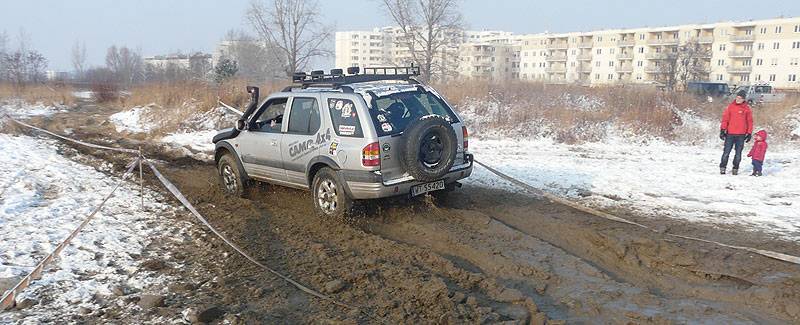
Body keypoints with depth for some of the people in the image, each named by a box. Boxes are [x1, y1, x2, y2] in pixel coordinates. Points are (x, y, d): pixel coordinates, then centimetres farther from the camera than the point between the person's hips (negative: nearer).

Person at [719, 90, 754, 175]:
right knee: (726, 151, -1)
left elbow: (750, 121, 9)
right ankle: (722, 168, 6)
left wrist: (749, 133, 6)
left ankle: (735, 169, 13)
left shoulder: (747, 109, 5)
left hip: (741, 135, 1)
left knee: (738, 152, 5)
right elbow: (725, 118, 2)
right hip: (730, 134, -1)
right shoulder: (731, 107, 3)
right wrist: (722, 130, -4)